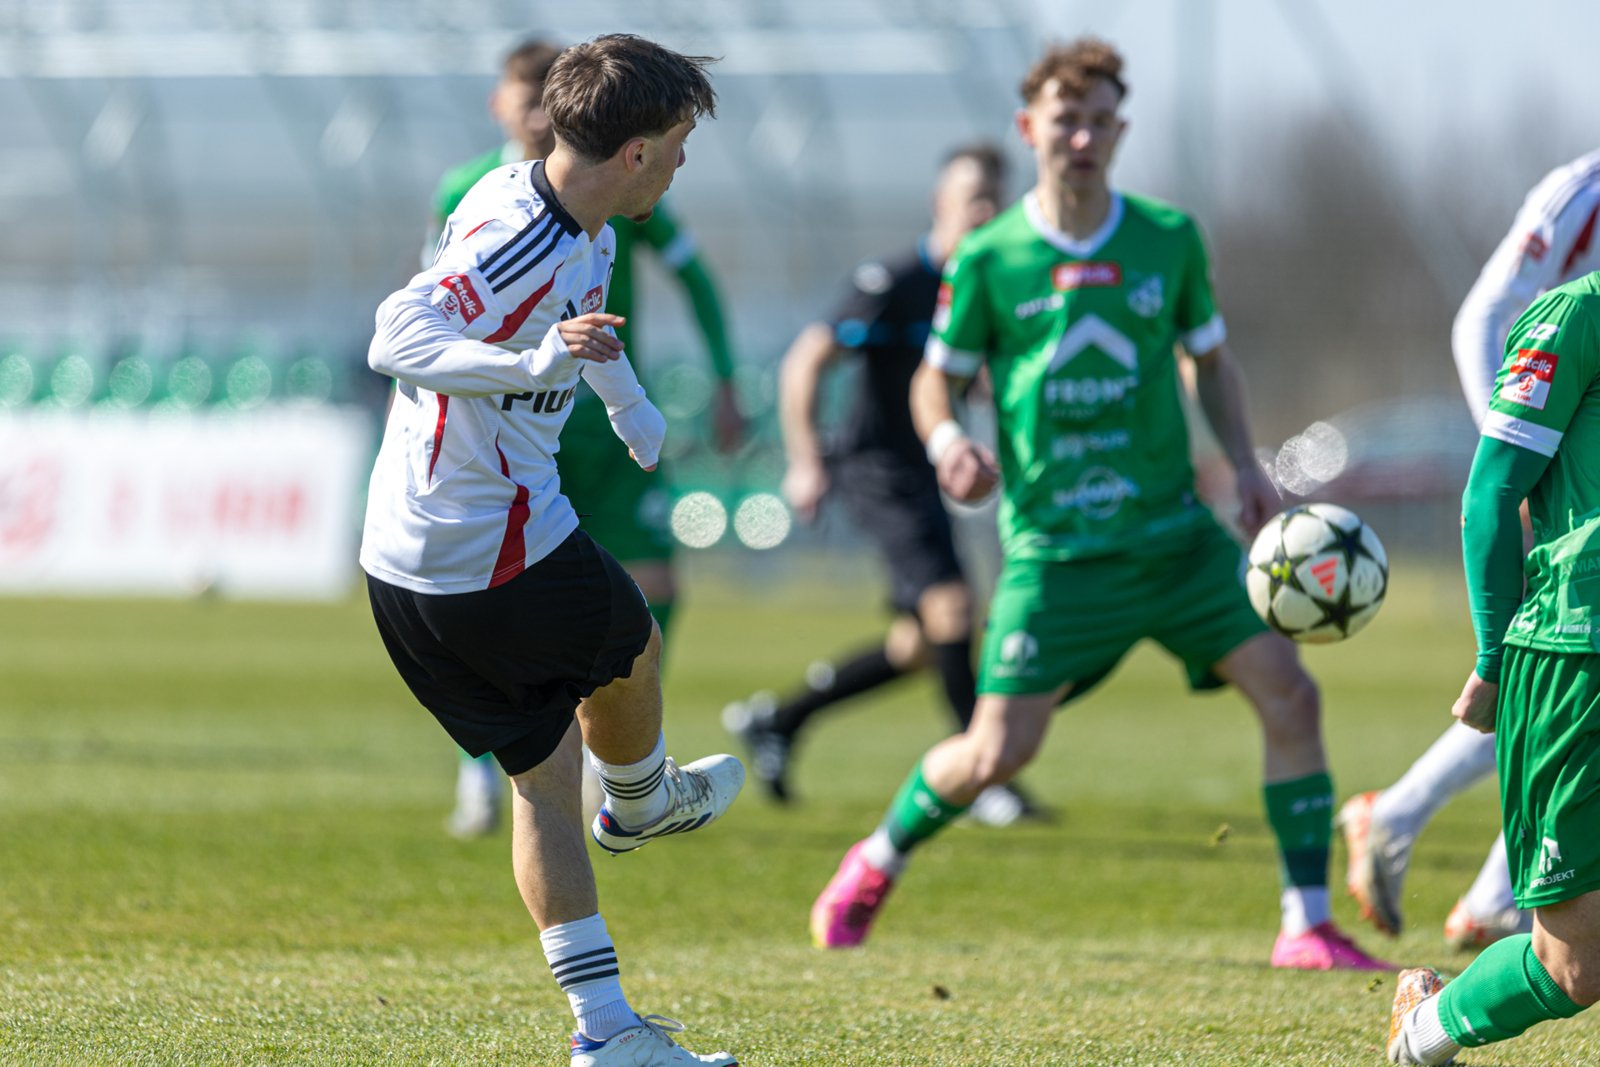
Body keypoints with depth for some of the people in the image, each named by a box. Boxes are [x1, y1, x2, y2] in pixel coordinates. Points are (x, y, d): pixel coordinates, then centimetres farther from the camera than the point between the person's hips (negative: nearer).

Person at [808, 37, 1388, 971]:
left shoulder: (1169, 237, 3)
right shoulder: (989, 260, -3)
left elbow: (1211, 357, 16)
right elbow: (938, 376, 8)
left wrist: (1246, 465, 1)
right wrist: (948, 440, -15)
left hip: (1174, 531, 3)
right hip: (1055, 544, -2)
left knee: (1289, 692, -11)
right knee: (997, 753, -5)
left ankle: (1308, 927, -3)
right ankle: (877, 863, 26)